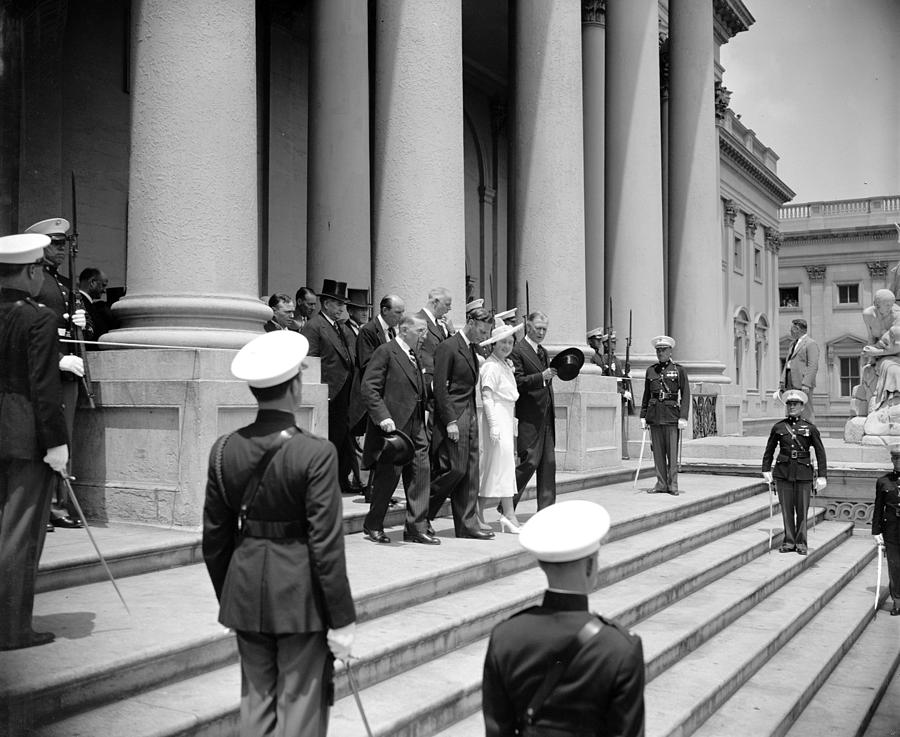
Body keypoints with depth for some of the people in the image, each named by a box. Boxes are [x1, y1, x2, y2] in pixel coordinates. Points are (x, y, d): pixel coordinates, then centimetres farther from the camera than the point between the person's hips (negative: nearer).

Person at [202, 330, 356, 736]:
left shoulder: (224, 450, -2)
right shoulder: (316, 453, -17)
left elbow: (215, 537, 5)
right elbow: (326, 544, -16)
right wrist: (341, 620, -8)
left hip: (245, 592, 5)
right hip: (301, 596, -4)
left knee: (256, 704, 17)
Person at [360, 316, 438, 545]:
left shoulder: (414, 356, 17)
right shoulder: (385, 352, -8)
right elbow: (369, 388, -15)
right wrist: (383, 417, -23)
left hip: (416, 426, 8)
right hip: (393, 425, -8)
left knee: (421, 473, 4)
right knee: (388, 476, 0)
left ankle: (417, 528, 10)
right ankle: (373, 525, 17)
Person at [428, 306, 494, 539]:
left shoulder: (471, 349, 17)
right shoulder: (448, 348, -11)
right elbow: (439, 387, -15)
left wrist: (472, 417, 12)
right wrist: (450, 422, -19)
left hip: (469, 417, 9)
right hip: (453, 417, -9)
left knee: (470, 473, 7)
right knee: (455, 469, -9)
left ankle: (467, 525, 12)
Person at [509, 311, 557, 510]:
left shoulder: (543, 352, 19)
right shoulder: (517, 351, -8)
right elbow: (517, 382, -17)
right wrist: (541, 377, -25)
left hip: (547, 417, 8)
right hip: (529, 417, -8)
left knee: (549, 463, 6)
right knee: (530, 461, -7)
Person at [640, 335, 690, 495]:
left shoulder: (678, 370, 2)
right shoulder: (650, 370, 12)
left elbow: (685, 395, -2)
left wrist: (683, 417, -10)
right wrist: (643, 416, 10)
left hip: (672, 414, -3)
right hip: (654, 414, 4)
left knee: (672, 452, -3)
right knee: (658, 451, 5)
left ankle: (672, 485, 3)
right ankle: (661, 484, 12)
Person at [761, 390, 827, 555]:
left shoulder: (810, 428, 0)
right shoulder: (778, 427, 4)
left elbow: (820, 452, 2)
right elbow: (769, 450, 14)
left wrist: (822, 476, -3)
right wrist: (766, 470, 8)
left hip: (803, 473, -1)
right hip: (783, 472, 1)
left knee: (802, 509, 3)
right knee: (786, 508, 5)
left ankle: (801, 543, 15)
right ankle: (789, 542, 15)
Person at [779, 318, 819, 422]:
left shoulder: (810, 343, -5)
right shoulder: (793, 344, 23)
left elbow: (813, 366, -13)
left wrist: (806, 384, -21)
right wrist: (782, 381, 15)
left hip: (803, 384, -9)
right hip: (791, 384, 9)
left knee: (806, 412, -8)